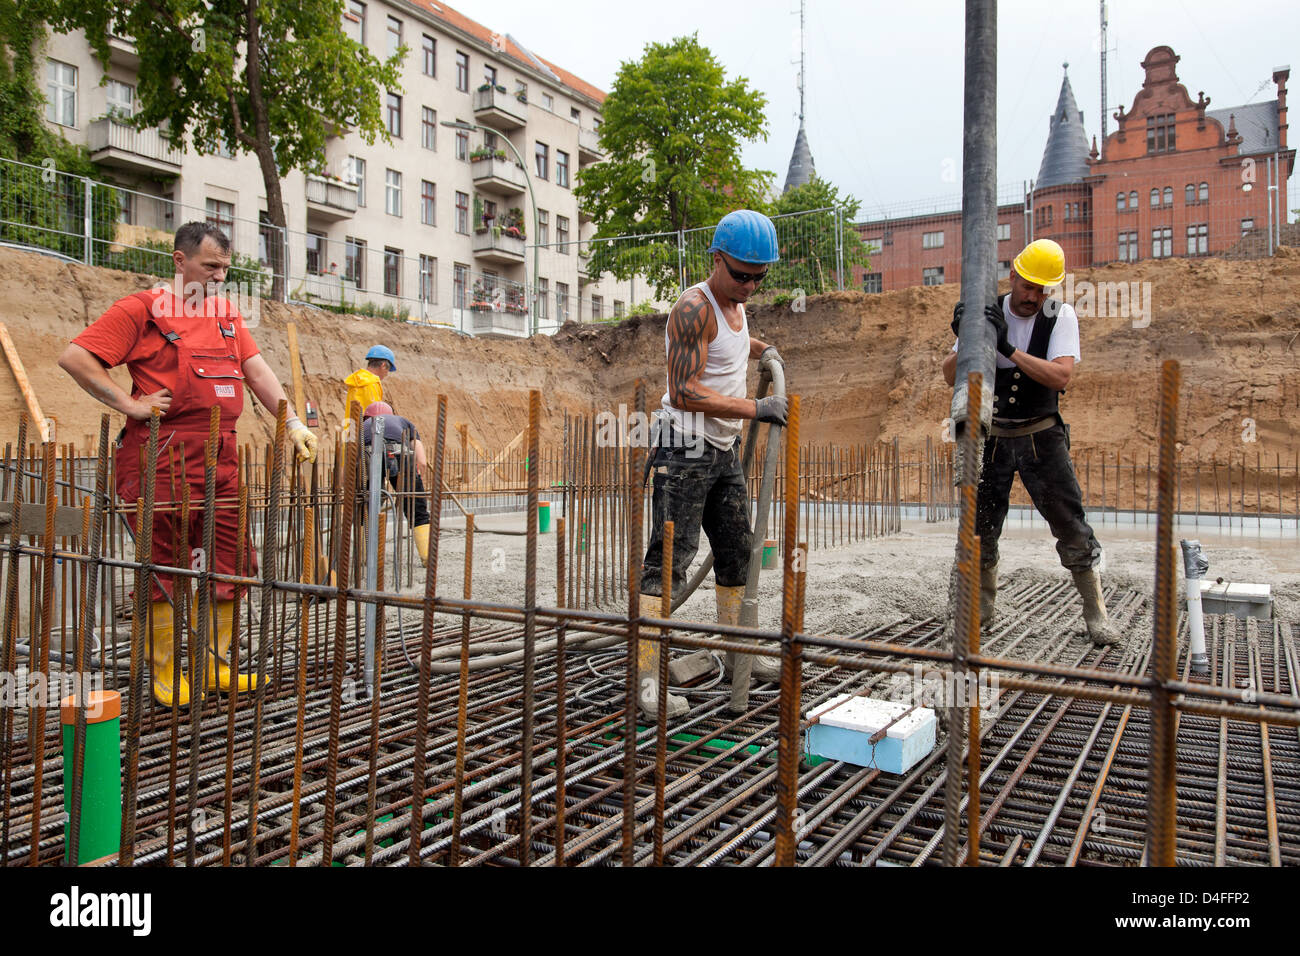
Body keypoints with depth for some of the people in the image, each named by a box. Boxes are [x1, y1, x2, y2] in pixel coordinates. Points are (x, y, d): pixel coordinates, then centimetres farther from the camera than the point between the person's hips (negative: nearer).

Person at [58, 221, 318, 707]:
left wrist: (293, 422, -1)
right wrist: (129, 403, -10)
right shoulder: (142, 309, -1)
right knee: (164, 565, 0)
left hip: (221, 452, 7)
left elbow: (257, 370, 11)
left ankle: (215, 665, 20)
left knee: (232, 559, 8)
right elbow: (74, 357, -5)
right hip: (163, 456, -6)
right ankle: (166, 673, 13)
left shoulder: (227, 313, 18)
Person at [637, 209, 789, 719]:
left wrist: (761, 349, 21)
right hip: (687, 450, -9)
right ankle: (645, 674, -7)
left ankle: (736, 651, 30)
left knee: (737, 552, 16)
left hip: (726, 449, 9)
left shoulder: (735, 304, 12)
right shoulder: (693, 307, -17)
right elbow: (685, 392, -24)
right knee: (670, 558, -10)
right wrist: (757, 407, -24)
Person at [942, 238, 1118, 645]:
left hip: (1041, 436, -1)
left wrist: (1009, 348, -31)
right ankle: (981, 609, 22)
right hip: (991, 436, 1)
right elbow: (950, 376, -6)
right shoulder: (987, 314, -4)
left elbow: (1061, 375, -22)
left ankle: (1095, 613, 10)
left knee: (1070, 524, -4)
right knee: (980, 527, 5)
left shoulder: (1060, 316, -7)